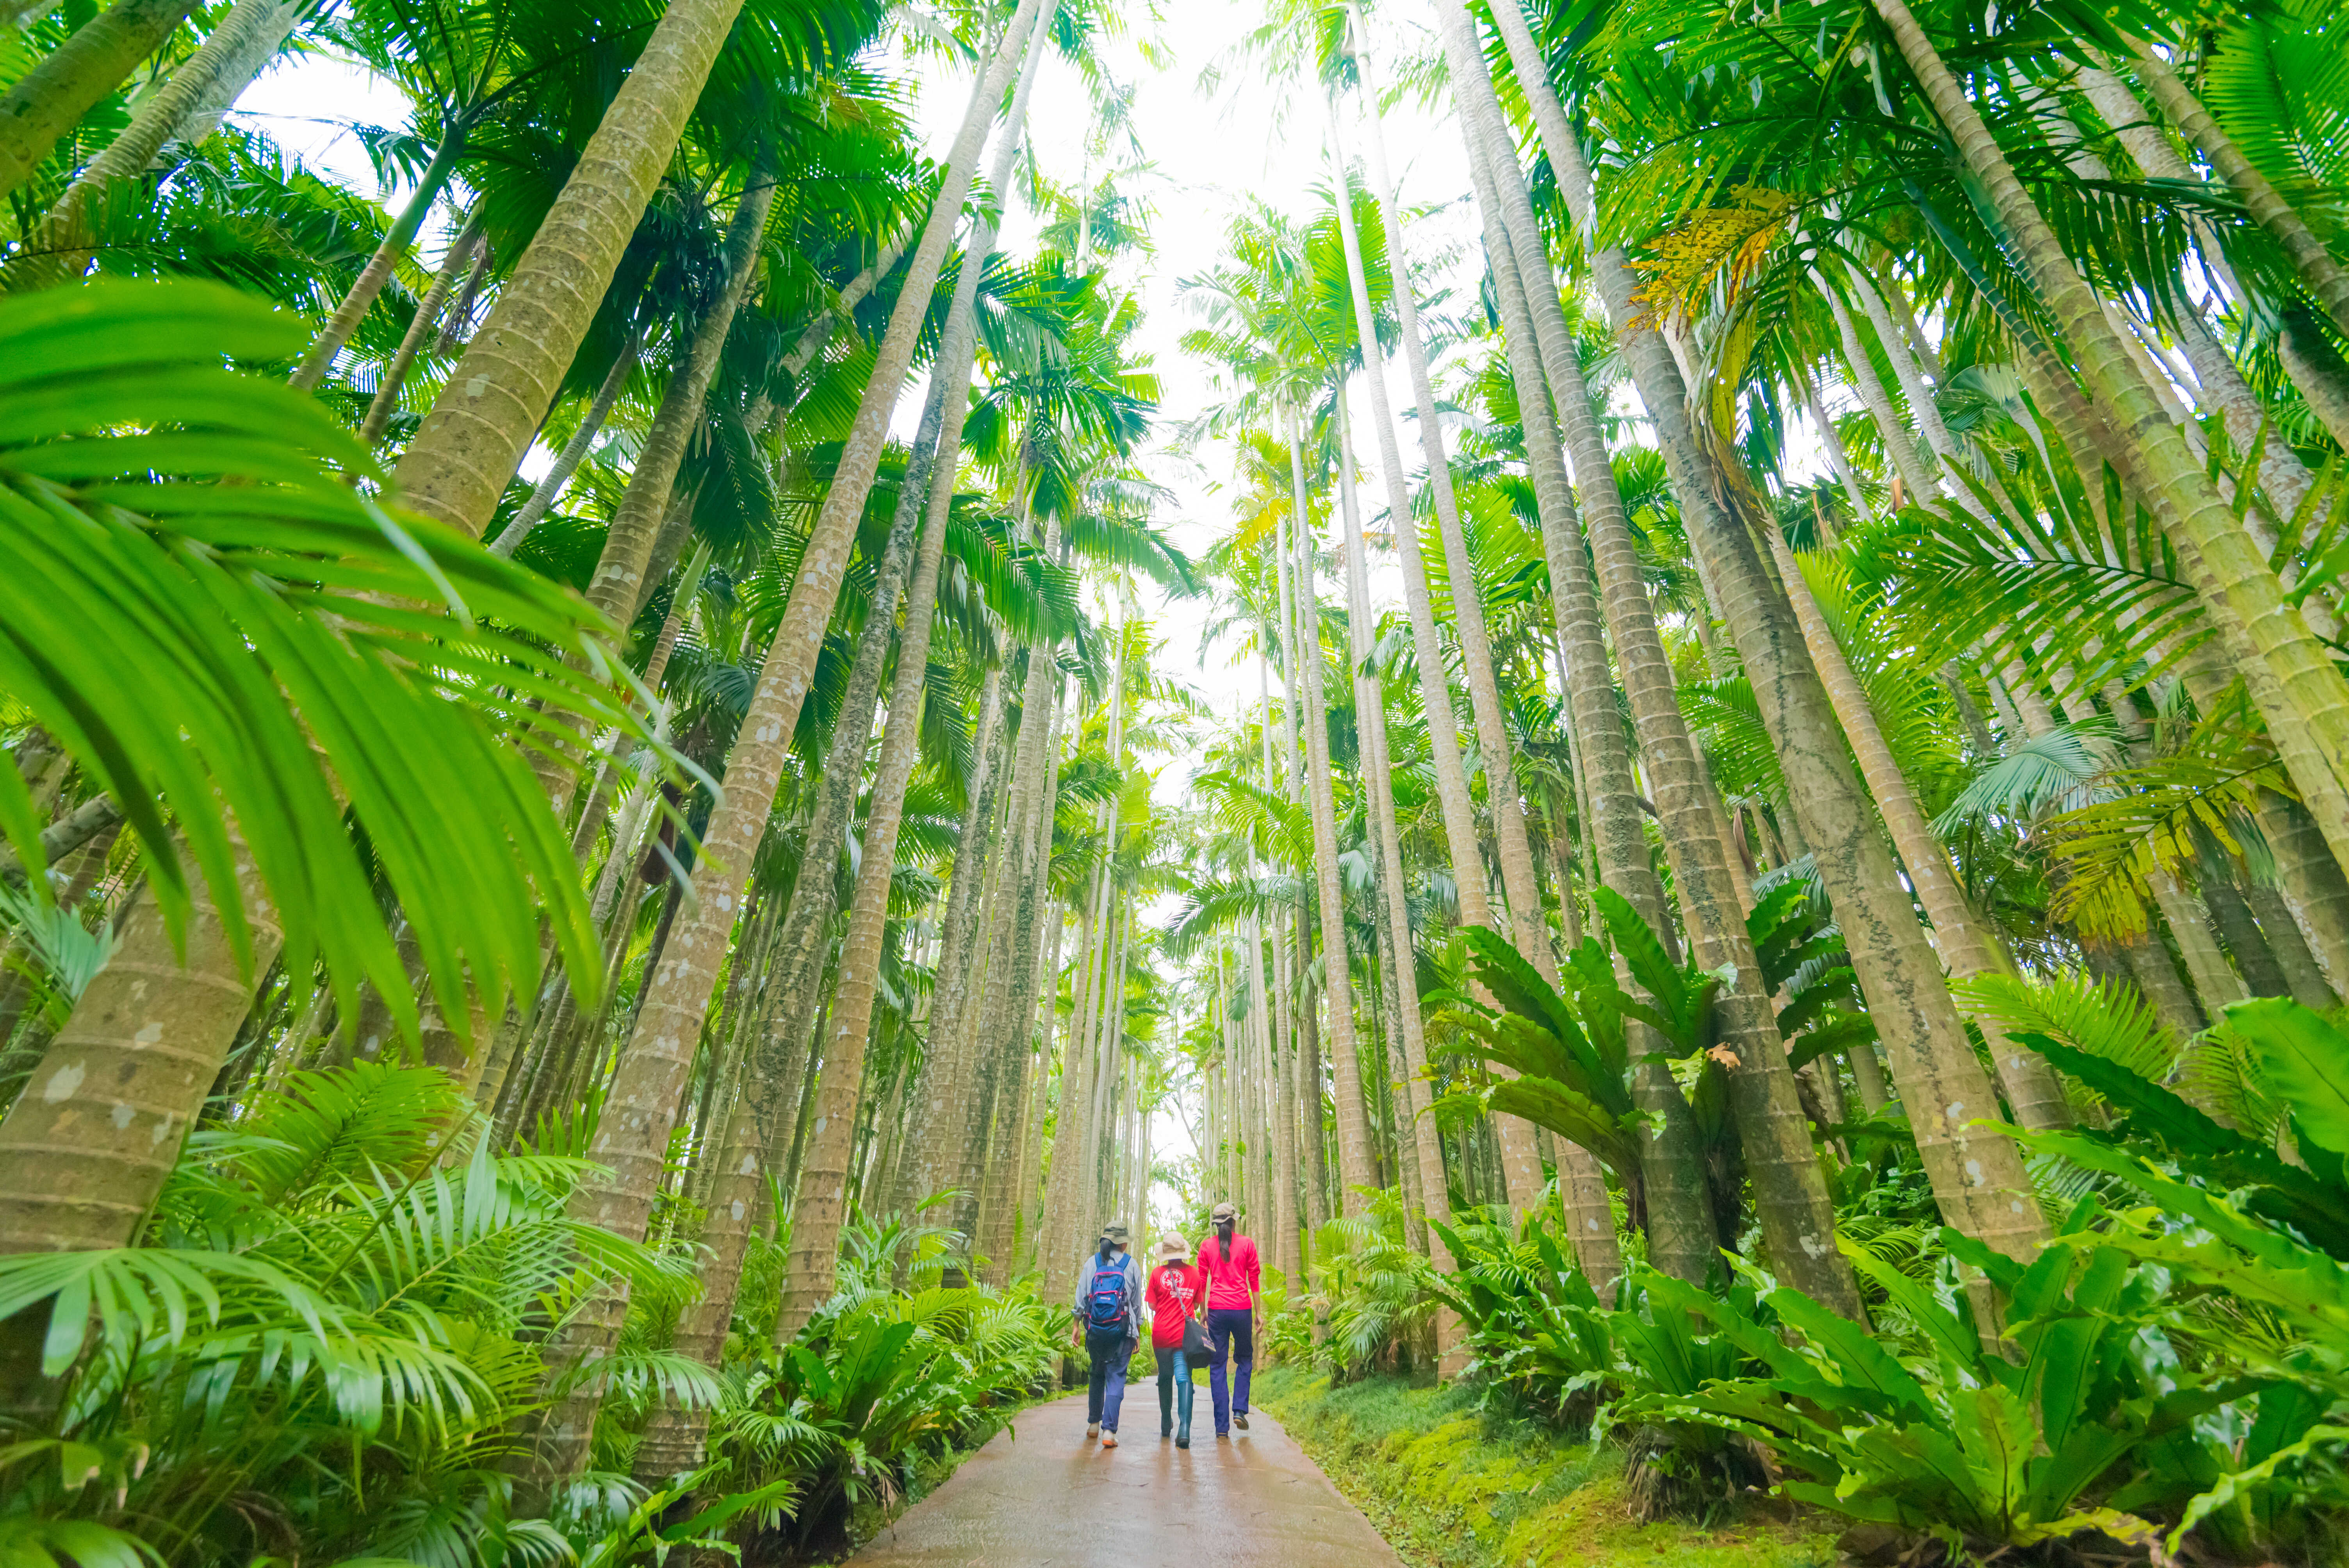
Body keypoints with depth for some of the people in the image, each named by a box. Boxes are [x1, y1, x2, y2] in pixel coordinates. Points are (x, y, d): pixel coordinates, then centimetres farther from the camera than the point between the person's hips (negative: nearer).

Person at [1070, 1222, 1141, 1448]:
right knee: (1116, 1378, 1)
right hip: (1122, 1330, -2)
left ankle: (1094, 1424, 26)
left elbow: (1081, 1297, 3)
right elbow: (1137, 1302, 5)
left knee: (1096, 1374, 20)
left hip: (1095, 1329, 2)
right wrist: (1138, 1332, 13)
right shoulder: (1131, 1265, 1)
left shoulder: (1091, 1263, 4)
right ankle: (1109, 1430, -9)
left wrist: (1077, 1326, 11)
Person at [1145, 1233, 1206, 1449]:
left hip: (1161, 1334, 1)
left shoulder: (1157, 1273, -2)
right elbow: (1198, 1305, 8)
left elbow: (1152, 1306, 1)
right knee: (1183, 1377, -4)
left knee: (1165, 1377, 18)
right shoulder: (1195, 1272, 1)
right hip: (1185, 1334, 0)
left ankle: (1166, 1423, 31)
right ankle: (1185, 1429, -20)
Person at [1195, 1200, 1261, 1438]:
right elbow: (1255, 1280, 3)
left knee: (1217, 1365, 7)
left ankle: (1222, 1426, 5)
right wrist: (1258, 1312, 9)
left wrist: (1203, 1313, 12)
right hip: (1242, 1308, -1)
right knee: (1245, 1359, 19)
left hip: (1217, 1310, 1)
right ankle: (1240, 1410, 7)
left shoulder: (1207, 1246, 6)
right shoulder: (1247, 1244, 2)